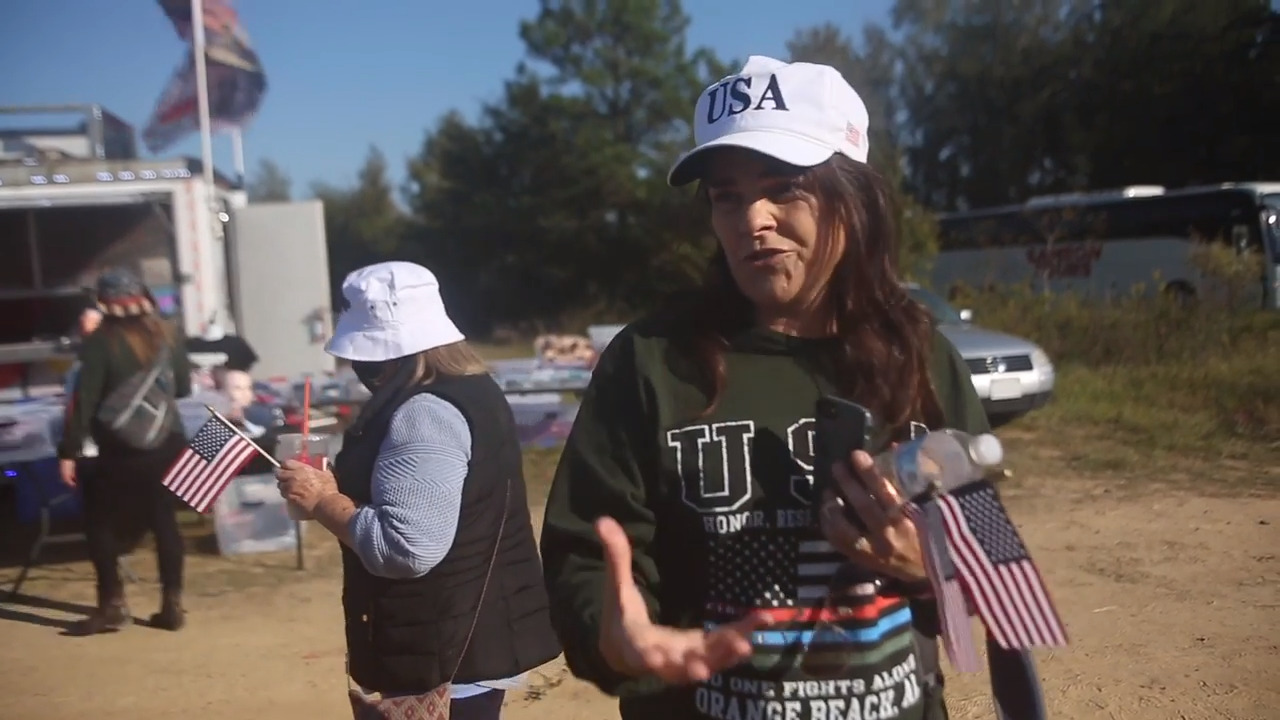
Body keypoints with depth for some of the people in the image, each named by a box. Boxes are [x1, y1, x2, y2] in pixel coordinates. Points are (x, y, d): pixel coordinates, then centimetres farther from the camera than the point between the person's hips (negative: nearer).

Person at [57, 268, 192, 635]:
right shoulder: (167, 335, 3)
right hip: (167, 444, 5)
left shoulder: (100, 342, -11)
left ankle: (113, 605, 11)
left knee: (99, 522, 11)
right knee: (164, 520, 11)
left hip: (119, 450, -4)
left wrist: (69, 451, -12)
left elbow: (83, 400, -15)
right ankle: (172, 604, 13)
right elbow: (184, 389, 12)